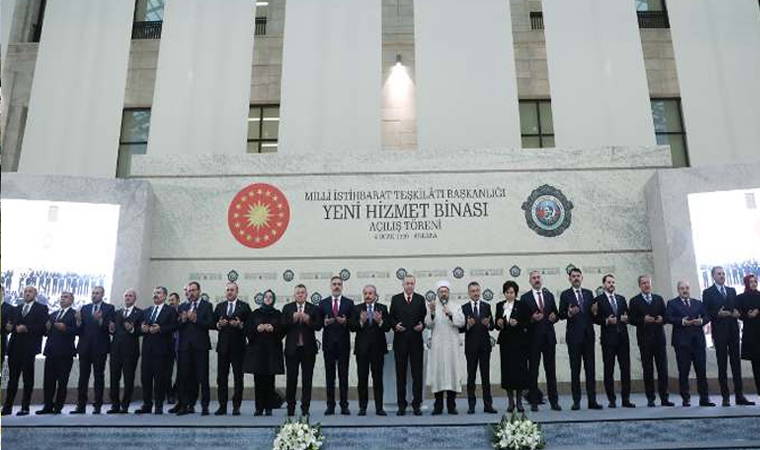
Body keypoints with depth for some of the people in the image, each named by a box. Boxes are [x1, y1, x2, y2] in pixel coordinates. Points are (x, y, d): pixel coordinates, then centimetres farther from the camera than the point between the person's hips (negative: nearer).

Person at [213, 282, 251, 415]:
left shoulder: (244, 306, 3)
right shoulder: (219, 306, 13)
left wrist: (240, 324, -20)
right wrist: (219, 324, -11)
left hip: (238, 346, -3)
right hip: (223, 346, 3)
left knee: (238, 377, 1)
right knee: (221, 377, 5)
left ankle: (236, 406, 9)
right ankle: (222, 406, 13)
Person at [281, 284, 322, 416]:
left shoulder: (314, 309, 5)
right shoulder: (287, 308, 6)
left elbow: (318, 326, -5)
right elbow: (282, 326, -4)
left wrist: (308, 321, -21)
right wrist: (293, 319, -20)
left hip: (308, 349, 0)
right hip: (292, 348, 0)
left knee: (307, 380, 4)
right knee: (291, 379, 4)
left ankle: (305, 408, 12)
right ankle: (290, 408, 16)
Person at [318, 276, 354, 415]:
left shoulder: (349, 303, 6)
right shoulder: (323, 303, 9)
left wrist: (346, 322, -17)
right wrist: (324, 323, -14)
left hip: (343, 343, -1)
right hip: (328, 343, 1)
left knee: (343, 375, 2)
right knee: (329, 375, 5)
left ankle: (344, 406, 8)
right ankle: (330, 406, 11)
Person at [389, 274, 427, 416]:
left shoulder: (420, 299, 9)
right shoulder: (395, 299, 8)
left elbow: (425, 317, 9)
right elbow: (391, 317, 7)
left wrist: (422, 325, -11)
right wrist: (395, 325, -12)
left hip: (416, 340, 0)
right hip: (400, 340, 0)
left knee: (417, 373, 1)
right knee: (401, 373, 5)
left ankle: (416, 404, 9)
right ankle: (401, 405, 12)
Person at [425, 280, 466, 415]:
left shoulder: (456, 307, 12)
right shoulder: (432, 307, 8)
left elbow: (461, 322, -3)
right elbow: (428, 325, -4)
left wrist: (450, 315, -17)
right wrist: (432, 313, -20)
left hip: (452, 345, 1)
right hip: (437, 346, -1)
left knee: (453, 372, 0)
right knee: (437, 373, -2)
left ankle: (451, 405, 10)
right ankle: (438, 406, 6)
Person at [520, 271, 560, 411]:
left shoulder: (549, 295, 12)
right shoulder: (525, 298, 0)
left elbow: (556, 314, 15)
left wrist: (554, 317, -7)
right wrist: (532, 319, -20)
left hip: (549, 337, 3)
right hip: (533, 338, -3)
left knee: (551, 370, 6)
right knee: (533, 370, 2)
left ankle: (554, 401, 12)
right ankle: (534, 402, 8)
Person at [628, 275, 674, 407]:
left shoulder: (659, 299, 15)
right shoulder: (635, 301, 4)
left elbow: (665, 315, 11)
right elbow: (632, 319, -2)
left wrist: (662, 319, -10)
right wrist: (643, 320, -17)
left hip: (659, 337, 3)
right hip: (644, 338, -3)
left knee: (663, 369, 2)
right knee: (648, 370, 1)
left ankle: (664, 398, 9)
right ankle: (650, 399, 7)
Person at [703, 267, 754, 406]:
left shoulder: (732, 290, 16)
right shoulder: (708, 293, 1)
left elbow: (737, 307, 16)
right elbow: (706, 313, -3)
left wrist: (737, 313, -6)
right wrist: (718, 314, -20)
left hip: (733, 330, 4)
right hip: (719, 332, -4)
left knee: (736, 363, 6)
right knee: (722, 365, 0)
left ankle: (739, 396, 11)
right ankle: (725, 397, 4)